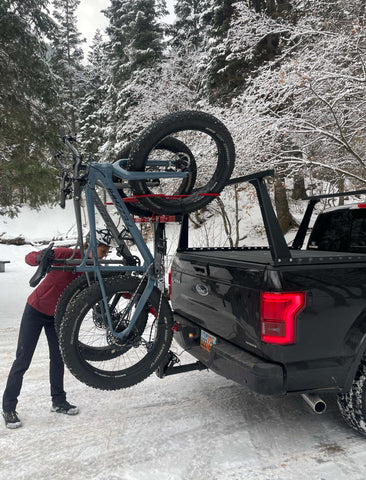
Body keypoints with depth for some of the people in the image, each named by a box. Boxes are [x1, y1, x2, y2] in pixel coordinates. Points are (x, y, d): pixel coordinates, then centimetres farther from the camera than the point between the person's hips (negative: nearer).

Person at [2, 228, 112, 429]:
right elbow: (29, 257, -24)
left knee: (58, 358, 10)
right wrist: (40, 257, -46)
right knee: (23, 360, 0)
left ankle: (58, 401, 25)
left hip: (58, 315, 6)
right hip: (36, 310, -5)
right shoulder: (66, 254, -27)